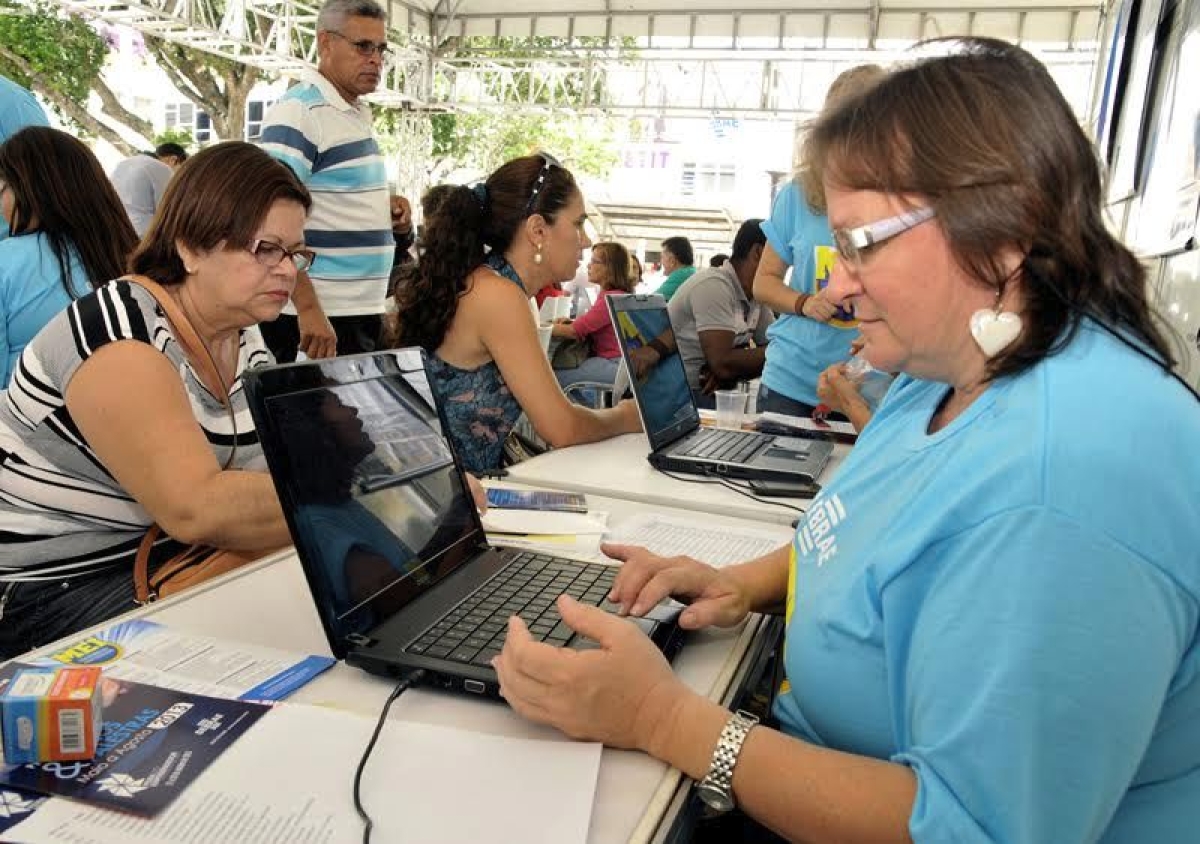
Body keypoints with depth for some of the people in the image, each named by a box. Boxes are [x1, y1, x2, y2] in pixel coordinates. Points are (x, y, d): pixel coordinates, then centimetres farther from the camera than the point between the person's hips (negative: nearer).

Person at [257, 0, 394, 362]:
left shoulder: (359, 113, 14)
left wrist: (387, 215, 6)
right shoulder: (299, 111, -13)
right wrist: (307, 308, -26)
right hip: (318, 315, -9)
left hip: (363, 310, 9)